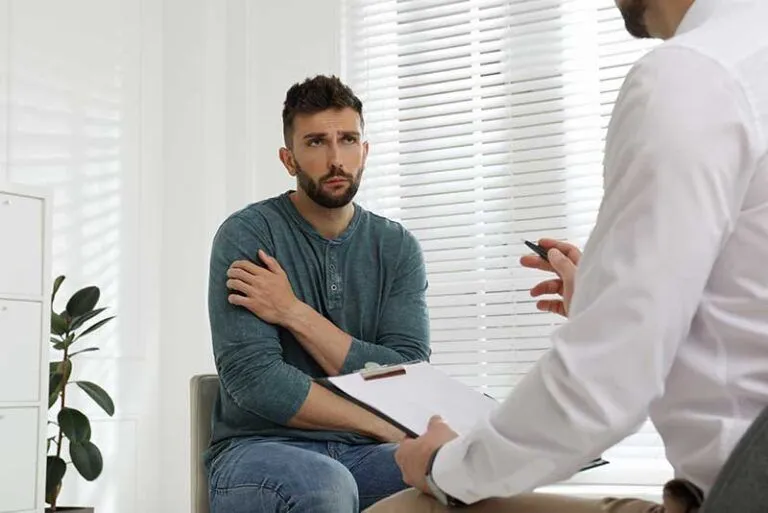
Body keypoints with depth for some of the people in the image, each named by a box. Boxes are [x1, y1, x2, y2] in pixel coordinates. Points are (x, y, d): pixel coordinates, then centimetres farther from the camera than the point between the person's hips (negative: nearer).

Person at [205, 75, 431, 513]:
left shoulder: (398, 248, 5)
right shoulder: (246, 236, -6)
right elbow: (254, 378, -17)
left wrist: (293, 313, -14)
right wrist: (386, 429, -15)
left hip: (364, 454, 3)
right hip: (261, 449, -2)